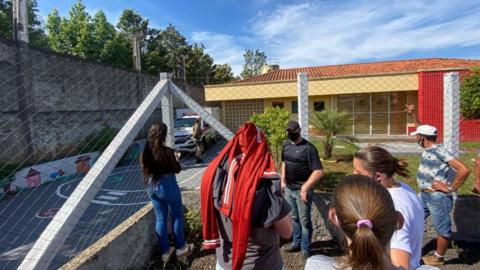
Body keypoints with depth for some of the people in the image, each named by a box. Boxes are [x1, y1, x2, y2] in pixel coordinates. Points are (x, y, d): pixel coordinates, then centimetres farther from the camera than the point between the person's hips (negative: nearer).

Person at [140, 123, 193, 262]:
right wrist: (176, 159, 8)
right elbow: (177, 169, -9)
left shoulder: (145, 152, -3)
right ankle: (181, 247, 26)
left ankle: (165, 251, 27)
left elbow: (145, 170, 7)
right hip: (167, 186, -6)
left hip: (151, 187, 6)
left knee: (160, 219, 16)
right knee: (177, 216, 13)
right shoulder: (167, 151, -20)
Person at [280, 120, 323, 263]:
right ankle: (296, 243, 37)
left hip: (302, 190, -6)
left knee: (304, 220, 8)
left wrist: (305, 188, -19)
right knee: (294, 218, 19)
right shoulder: (286, 145, 4)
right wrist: (283, 181, 12)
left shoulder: (308, 148, -18)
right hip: (289, 189, 6)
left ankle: (305, 249, 25)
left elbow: (319, 172, -19)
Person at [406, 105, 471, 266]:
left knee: (442, 229, 10)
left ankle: (438, 258, 26)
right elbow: (423, 130, 22)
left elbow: (464, 170, -26)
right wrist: (412, 115, 17)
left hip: (438, 197, -9)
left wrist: (450, 189, -18)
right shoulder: (428, 148, 5)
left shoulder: (440, 151, -20)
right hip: (424, 195, 9)